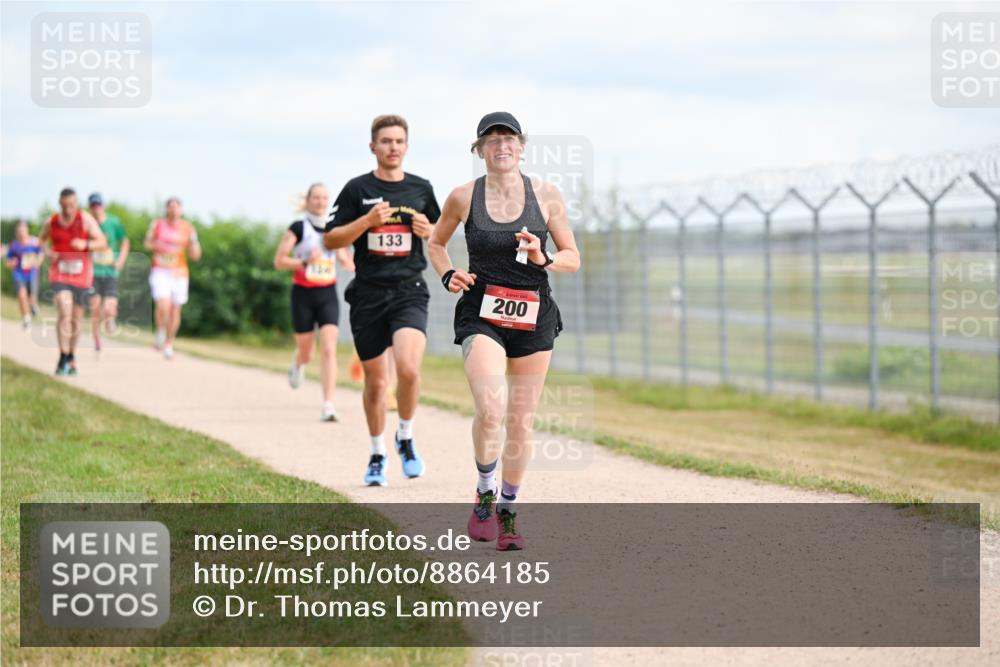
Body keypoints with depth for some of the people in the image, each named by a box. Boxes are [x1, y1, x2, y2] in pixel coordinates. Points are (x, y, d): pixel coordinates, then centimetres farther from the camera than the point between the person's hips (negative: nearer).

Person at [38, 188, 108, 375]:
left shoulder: (86, 219, -7)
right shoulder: (52, 221, -1)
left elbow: (102, 243, -10)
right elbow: (42, 239, 19)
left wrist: (86, 244, -29)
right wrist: (48, 252, -2)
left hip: (81, 273, 0)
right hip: (59, 273, 0)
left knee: (76, 318, 10)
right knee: (64, 312, -20)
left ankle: (71, 358, 29)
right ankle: (63, 359, -18)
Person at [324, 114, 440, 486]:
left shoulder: (421, 189, 8)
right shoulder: (357, 189, 2)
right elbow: (331, 239, 1)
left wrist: (429, 230, -2)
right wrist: (367, 221, -13)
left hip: (409, 291, 0)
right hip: (368, 294, 0)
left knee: (408, 367, -22)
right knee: (376, 381, 7)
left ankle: (406, 438, 4)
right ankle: (378, 455, 27)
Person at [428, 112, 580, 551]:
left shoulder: (546, 195, 1)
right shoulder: (464, 197, 0)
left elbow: (573, 259, 7)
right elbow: (436, 243, 17)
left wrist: (543, 258, -14)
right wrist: (448, 275, -2)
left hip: (534, 317, 2)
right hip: (481, 315, -2)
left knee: (522, 421, 6)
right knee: (490, 409, -23)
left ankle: (508, 511, 25)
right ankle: (485, 494, 1)